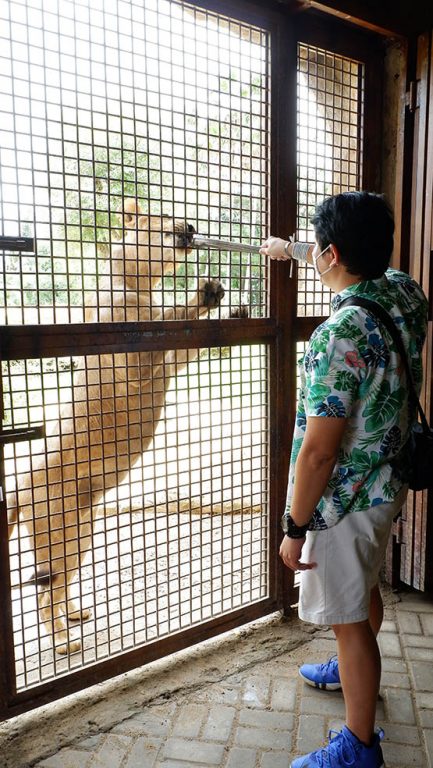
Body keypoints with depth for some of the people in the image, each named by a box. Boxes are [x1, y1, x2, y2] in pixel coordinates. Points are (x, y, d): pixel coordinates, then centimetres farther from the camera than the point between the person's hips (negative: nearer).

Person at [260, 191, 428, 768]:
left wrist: (295, 528, -16)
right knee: (365, 588, 29)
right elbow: (360, 270, 20)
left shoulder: (338, 336, -31)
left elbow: (318, 451, -28)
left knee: (349, 619, 8)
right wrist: (293, 252, 30)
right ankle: (352, 670, 54)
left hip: (345, 500, -9)